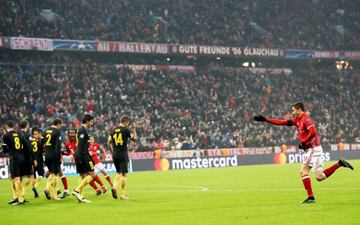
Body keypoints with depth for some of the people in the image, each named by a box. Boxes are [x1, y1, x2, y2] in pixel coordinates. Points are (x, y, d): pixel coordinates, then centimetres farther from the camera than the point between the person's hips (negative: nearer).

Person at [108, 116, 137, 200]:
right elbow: (135, 138, -2)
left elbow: (109, 142, 8)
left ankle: (114, 187, -6)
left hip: (115, 155, 5)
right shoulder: (126, 130, -8)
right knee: (123, 174, 0)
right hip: (123, 155, -5)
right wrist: (134, 129, 6)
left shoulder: (113, 130, 8)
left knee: (119, 173, 18)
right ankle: (123, 194, 1)